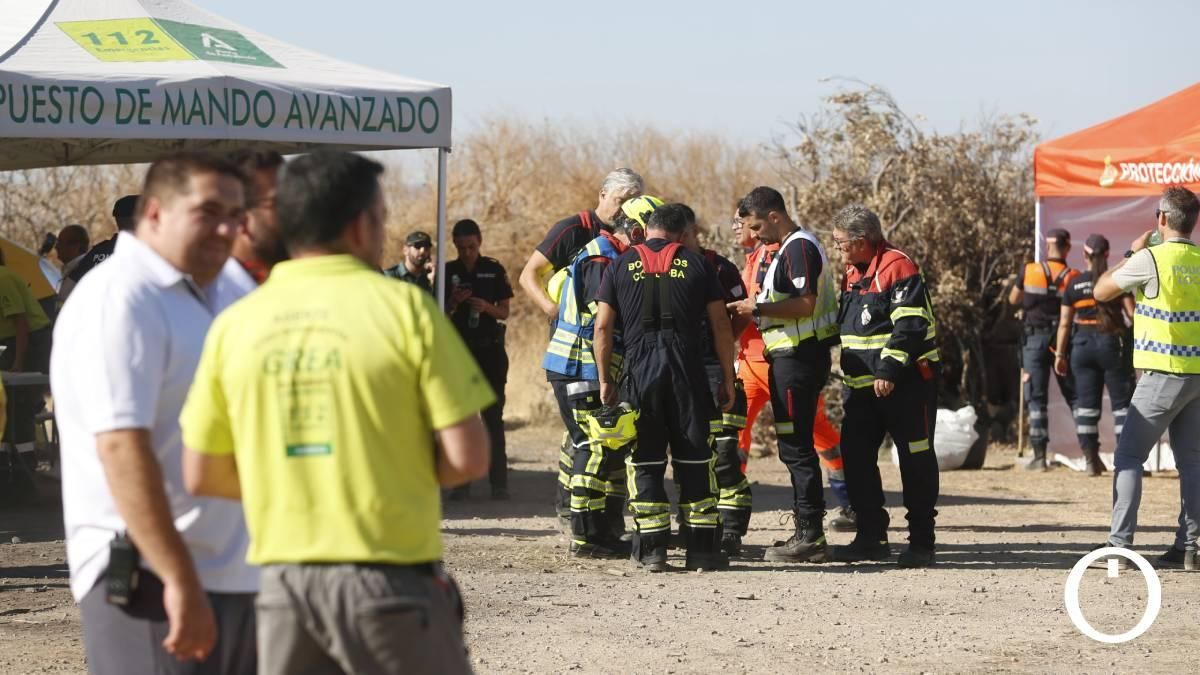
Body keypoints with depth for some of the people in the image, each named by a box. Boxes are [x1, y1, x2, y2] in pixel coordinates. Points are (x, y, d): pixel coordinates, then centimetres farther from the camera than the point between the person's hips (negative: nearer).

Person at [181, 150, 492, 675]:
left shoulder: (235, 324, 3)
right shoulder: (404, 307, -7)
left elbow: (202, 475, 7)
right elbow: (467, 458, -9)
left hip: (284, 584, 4)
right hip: (390, 577, -4)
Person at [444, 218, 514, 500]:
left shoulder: (494, 270, 5)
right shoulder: (448, 272, 7)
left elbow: (504, 312, 6)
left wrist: (486, 307, -14)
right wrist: (452, 302, -11)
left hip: (489, 349, -1)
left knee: (493, 416, -3)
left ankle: (499, 482, -3)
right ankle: (460, 481, 4)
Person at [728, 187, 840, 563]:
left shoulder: (798, 248, -14)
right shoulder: (793, 247, 19)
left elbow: (806, 304, -23)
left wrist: (759, 308, -17)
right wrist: (757, 310, 14)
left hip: (798, 358, -11)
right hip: (794, 357, 11)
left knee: (796, 447, -8)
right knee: (796, 447, 13)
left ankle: (811, 537, -7)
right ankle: (807, 532, 17)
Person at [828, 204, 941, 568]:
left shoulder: (897, 267, -13)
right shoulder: (853, 274, 15)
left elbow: (910, 324, -21)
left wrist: (889, 370, -24)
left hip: (905, 384, -9)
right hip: (864, 385, 9)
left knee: (916, 461, -2)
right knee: (855, 457, 5)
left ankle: (921, 542, 2)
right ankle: (871, 537, 13)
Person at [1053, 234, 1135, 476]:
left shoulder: (1074, 284, 3)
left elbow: (1064, 322, 4)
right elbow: (1132, 313, -5)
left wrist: (1060, 354, 8)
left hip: (1082, 346, 2)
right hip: (1112, 344, -2)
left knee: (1087, 403, 5)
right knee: (1122, 402, 4)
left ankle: (1091, 460, 2)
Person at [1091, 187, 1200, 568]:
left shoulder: (1151, 259, -11)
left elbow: (1101, 291, 0)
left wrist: (1132, 253, 12)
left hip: (1165, 375, -5)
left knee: (1129, 456, -1)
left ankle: (1120, 543, -8)